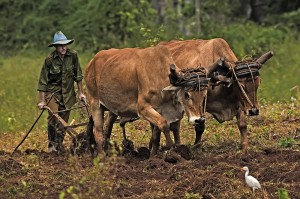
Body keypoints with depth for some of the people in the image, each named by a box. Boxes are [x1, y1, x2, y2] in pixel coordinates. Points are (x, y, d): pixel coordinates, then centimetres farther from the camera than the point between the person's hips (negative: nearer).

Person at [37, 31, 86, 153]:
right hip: (52, 93, -3)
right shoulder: (50, 60, -14)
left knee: (63, 121, 5)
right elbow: (43, 81, -9)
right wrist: (42, 101, -10)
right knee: (53, 117, -18)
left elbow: (78, 75, 7)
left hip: (68, 94, 3)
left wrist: (80, 92, 9)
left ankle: (59, 145, 18)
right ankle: (52, 144, -5)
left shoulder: (73, 56, -5)